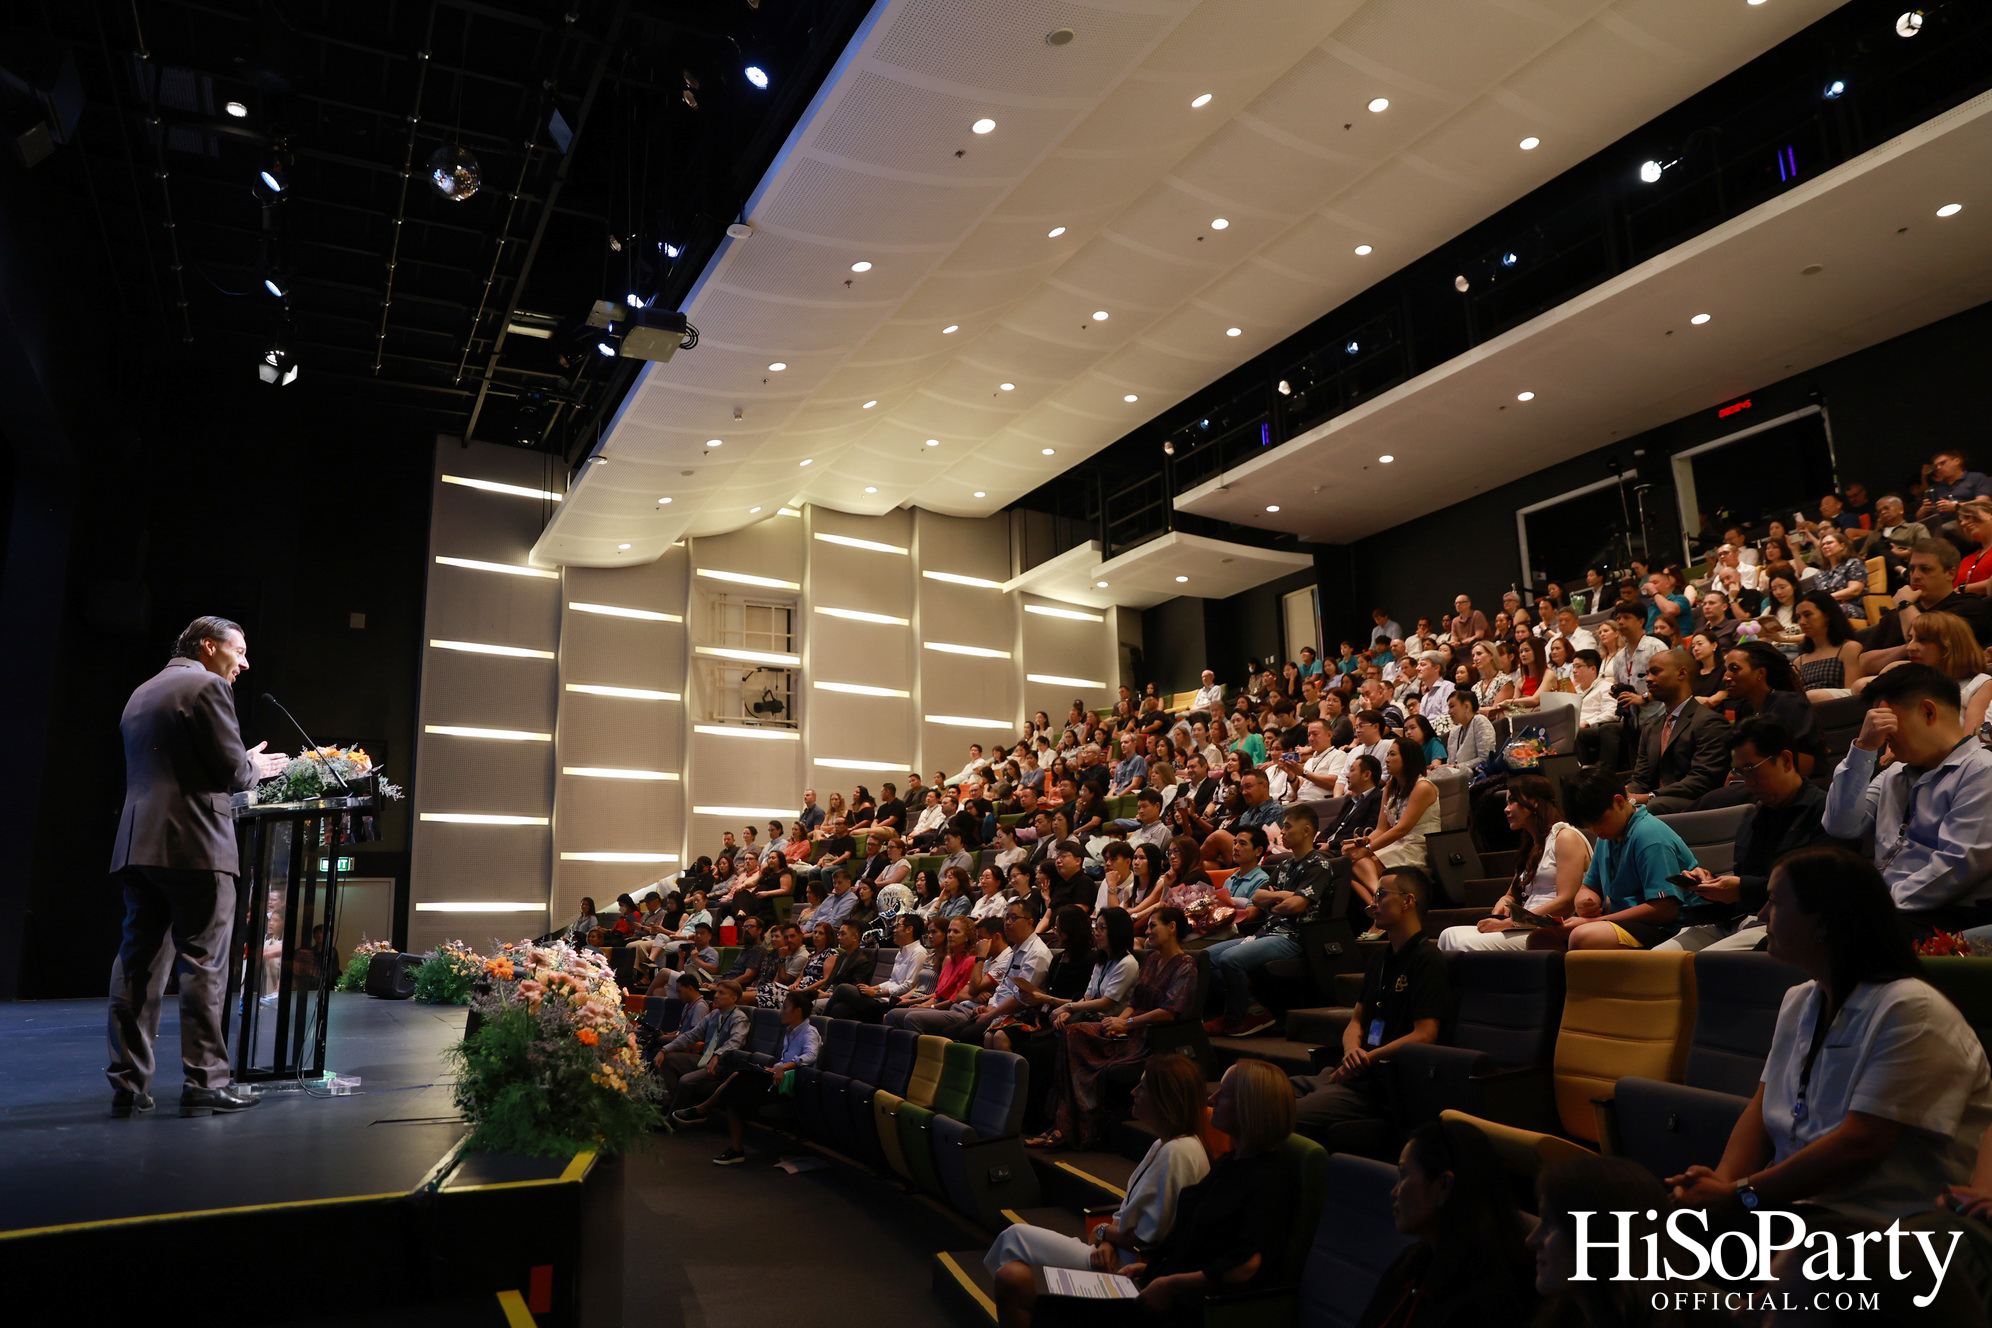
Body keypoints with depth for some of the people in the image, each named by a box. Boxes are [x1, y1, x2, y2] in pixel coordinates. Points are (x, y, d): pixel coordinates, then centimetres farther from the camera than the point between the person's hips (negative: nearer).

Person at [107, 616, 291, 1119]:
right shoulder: (207, 686, -5)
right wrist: (254, 768, 10)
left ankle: (128, 1085, 10)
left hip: (137, 847, 8)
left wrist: (244, 766, 26)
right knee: (203, 963, -3)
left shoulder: (141, 694, 22)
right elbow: (231, 769, -12)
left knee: (138, 962, 9)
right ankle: (203, 1083, 0)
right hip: (193, 847, -8)